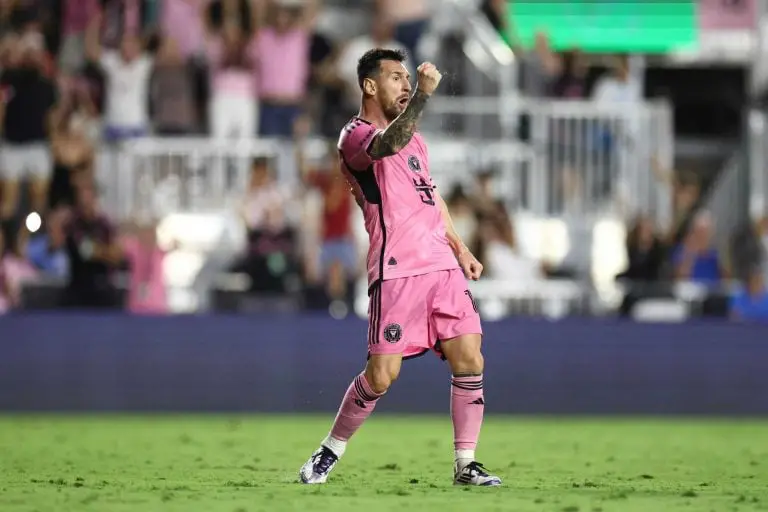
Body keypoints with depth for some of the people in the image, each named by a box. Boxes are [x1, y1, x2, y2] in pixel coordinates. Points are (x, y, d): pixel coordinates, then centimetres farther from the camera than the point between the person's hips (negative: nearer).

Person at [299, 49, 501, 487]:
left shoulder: (412, 134, 21)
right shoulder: (355, 136, -6)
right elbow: (389, 144, -30)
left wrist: (460, 249, 25)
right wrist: (424, 92, -34)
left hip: (443, 265, 7)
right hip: (397, 270, -7)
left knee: (469, 361, -3)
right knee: (382, 374, -9)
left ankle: (466, 465, 5)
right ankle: (331, 452, 11)